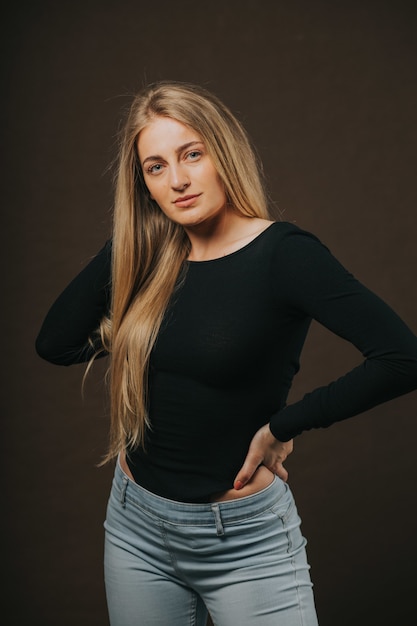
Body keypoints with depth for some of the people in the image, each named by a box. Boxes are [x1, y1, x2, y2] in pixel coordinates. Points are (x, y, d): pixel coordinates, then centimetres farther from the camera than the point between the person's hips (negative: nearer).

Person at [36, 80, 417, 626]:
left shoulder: (284, 253, -17)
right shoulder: (143, 254, -1)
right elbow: (54, 343, 3)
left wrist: (280, 425, -19)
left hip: (245, 538, -5)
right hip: (137, 525, 5)